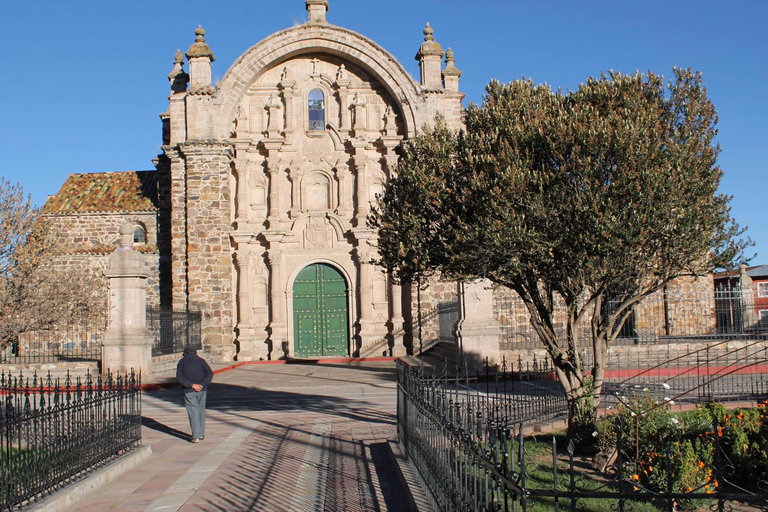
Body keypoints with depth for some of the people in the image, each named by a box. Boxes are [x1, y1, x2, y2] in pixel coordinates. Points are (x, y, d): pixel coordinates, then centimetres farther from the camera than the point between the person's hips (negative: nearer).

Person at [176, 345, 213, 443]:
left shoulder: (181, 362, 7)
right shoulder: (201, 360, 9)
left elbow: (179, 377, -7)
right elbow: (210, 374, -5)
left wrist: (191, 385, -14)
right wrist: (202, 385, -13)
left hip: (188, 391, -2)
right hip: (202, 390, 2)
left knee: (193, 413, -1)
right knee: (201, 411, 15)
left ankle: (196, 436, -7)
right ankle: (201, 434, 21)